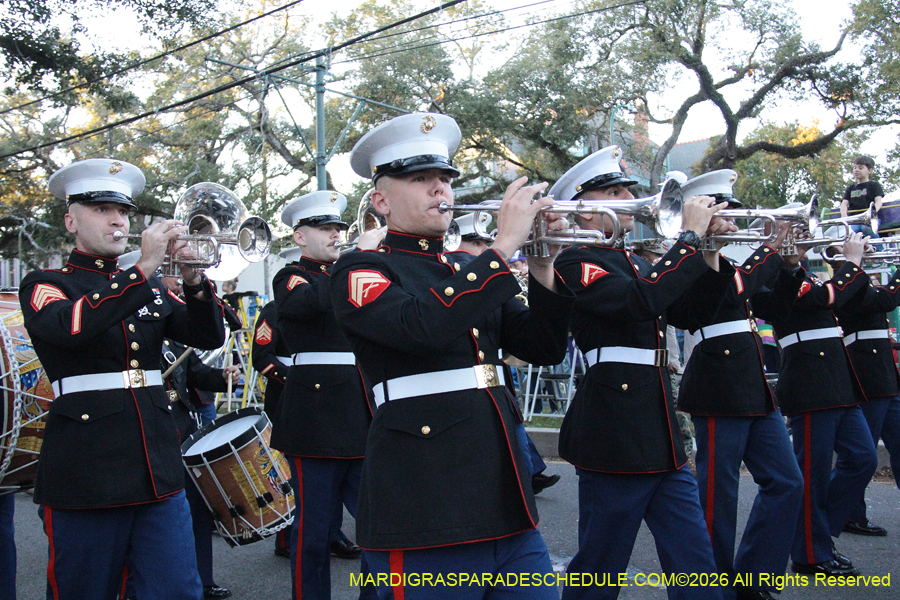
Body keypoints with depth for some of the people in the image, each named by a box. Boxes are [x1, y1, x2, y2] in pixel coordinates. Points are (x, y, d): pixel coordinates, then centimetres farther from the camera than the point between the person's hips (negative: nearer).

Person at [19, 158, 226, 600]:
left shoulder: (151, 288, 16)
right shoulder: (45, 284, 2)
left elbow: (210, 337, 7)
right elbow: (67, 326, -21)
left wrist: (193, 279, -10)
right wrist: (143, 268, -24)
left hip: (159, 475, 4)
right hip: (86, 477, -4)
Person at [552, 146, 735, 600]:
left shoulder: (633, 264, 17)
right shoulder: (575, 261, -10)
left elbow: (694, 309, 19)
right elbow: (642, 301, -25)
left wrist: (713, 250, 5)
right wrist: (690, 236, -15)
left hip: (661, 438, 8)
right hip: (615, 438, -8)